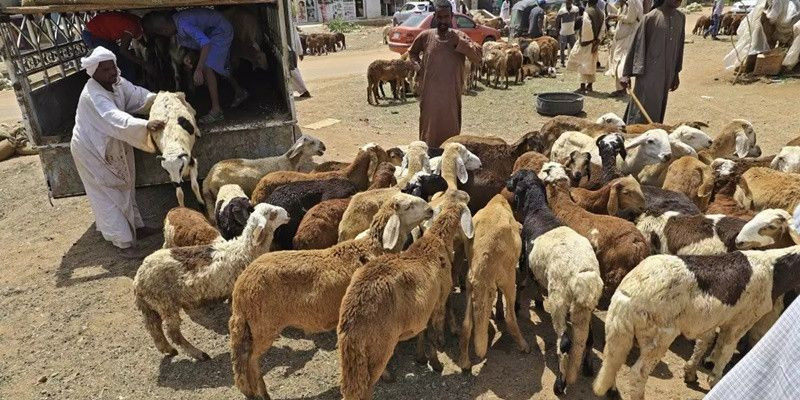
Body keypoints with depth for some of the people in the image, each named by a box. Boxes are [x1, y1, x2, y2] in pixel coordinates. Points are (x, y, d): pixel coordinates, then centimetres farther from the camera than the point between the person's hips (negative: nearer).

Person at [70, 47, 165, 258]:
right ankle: (123, 242, 6)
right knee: (107, 196, 1)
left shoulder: (117, 82, -8)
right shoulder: (93, 96, -32)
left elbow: (139, 96, -8)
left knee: (123, 188, 18)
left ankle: (137, 227, 32)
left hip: (113, 146, 8)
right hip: (91, 151, -8)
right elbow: (116, 120, -47)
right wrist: (146, 125, -61)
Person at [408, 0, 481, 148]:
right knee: (429, 130, 10)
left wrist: (458, 42, -21)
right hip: (429, 95, 1)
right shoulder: (425, 36, 0)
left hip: (451, 95, 0)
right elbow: (412, 52, 20)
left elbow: (477, 58, -14)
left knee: (451, 129, 9)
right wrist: (418, 65, 3)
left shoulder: (459, 36, -3)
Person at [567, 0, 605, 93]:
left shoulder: (587, 12, -16)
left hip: (586, 42, -7)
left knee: (583, 64, -2)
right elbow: (602, 28, 5)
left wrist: (583, 41, -13)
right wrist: (597, 40, 6)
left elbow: (586, 28, -21)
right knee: (591, 63, 15)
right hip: (594, 42, 7)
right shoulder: (600, 13, 5)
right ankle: (590, 85, 20)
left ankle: (583, 86, -4)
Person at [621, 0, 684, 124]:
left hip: (667, 74, 5)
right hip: (649, 73, -5)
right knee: (642, 109, -4)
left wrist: (676, 73, 15)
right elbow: (637, 45, -8)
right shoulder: (651, 17, -10)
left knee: (659, 109, 12)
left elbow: (679, 46, 13)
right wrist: (627, 73, -11)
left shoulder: (681, 18, 7)